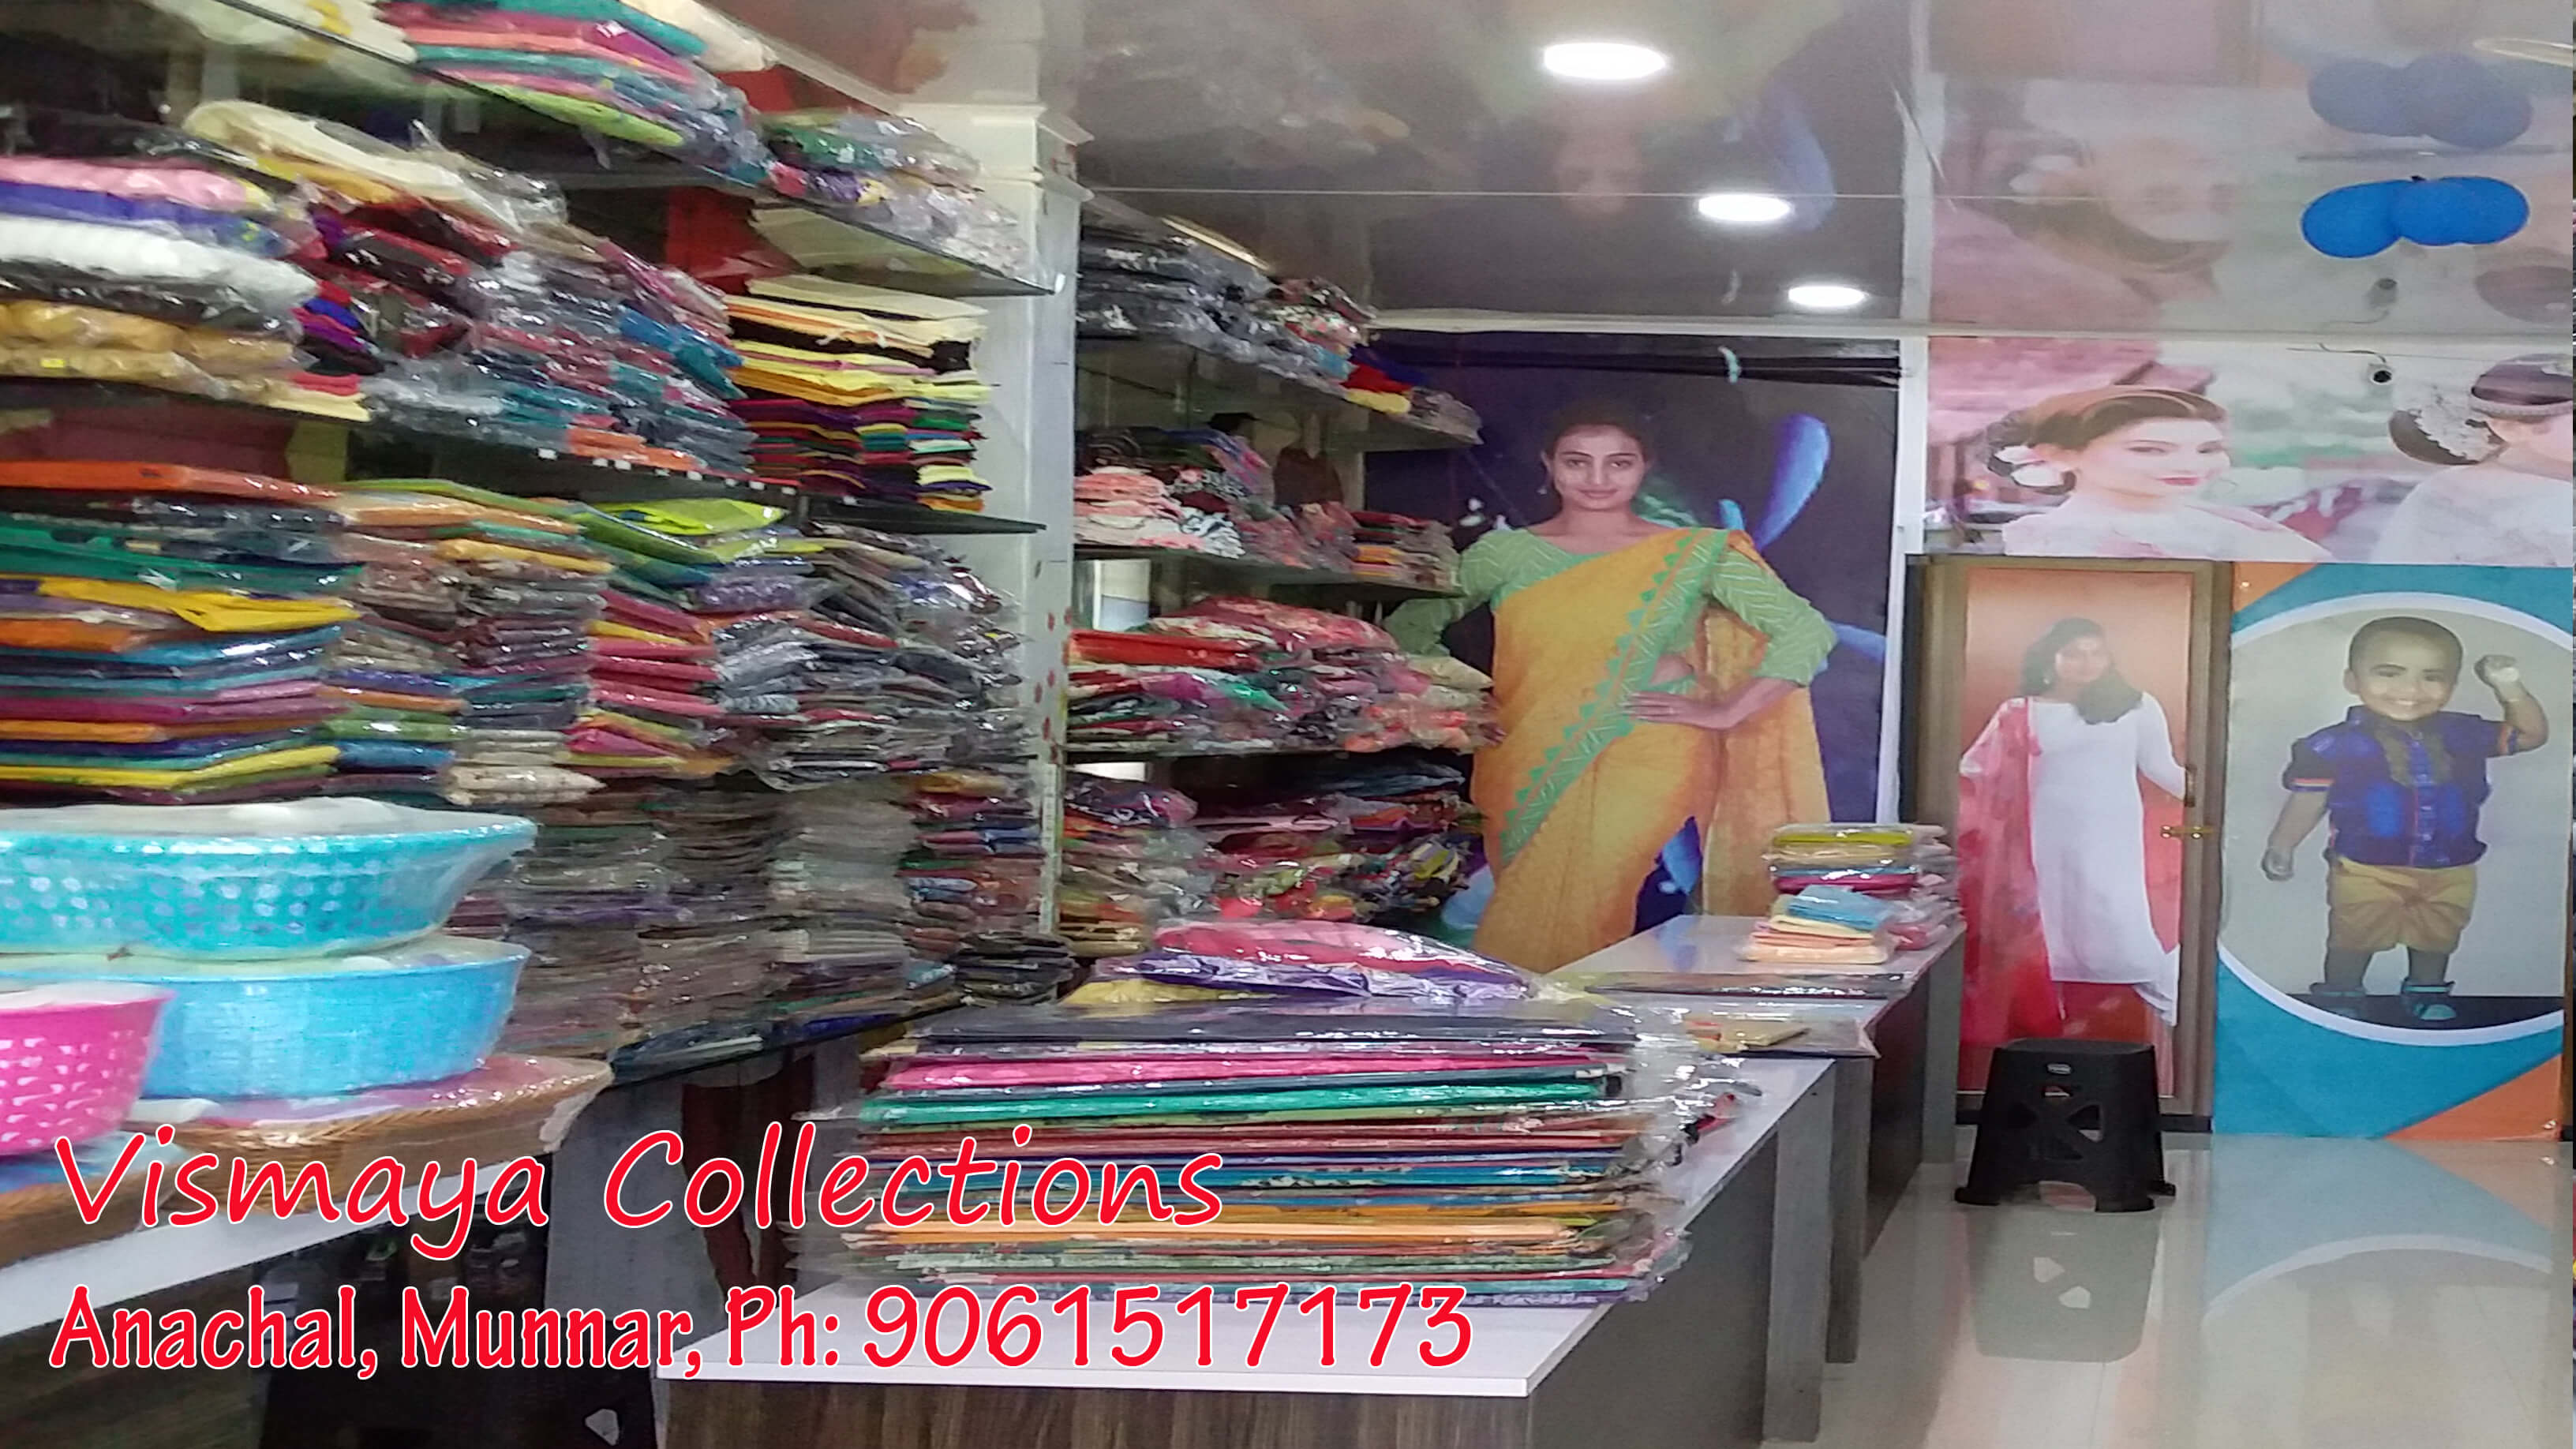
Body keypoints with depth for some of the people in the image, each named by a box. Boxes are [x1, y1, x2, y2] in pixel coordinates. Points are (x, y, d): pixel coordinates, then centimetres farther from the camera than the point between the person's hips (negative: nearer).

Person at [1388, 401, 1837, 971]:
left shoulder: (1696, 555, 3)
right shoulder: (1506, 554, 9)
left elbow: (1806, 632, -1)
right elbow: (1410, 624, 17)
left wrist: (1726, 712, -7)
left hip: (1644, 759, -3)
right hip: (1527, 769, 3)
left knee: (1579, 916, -19)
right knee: (1527, 919, -1)